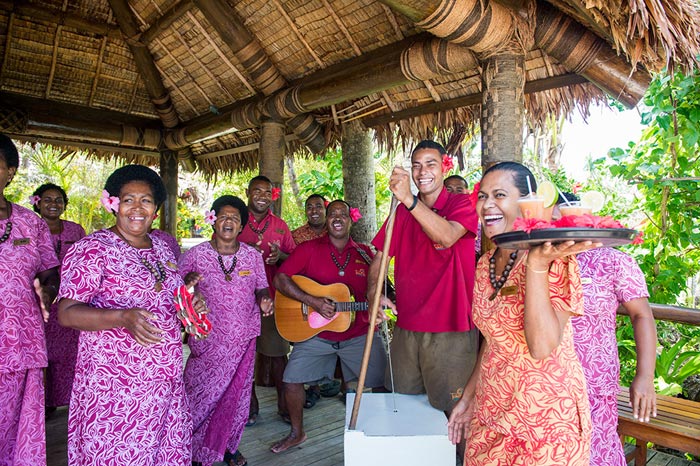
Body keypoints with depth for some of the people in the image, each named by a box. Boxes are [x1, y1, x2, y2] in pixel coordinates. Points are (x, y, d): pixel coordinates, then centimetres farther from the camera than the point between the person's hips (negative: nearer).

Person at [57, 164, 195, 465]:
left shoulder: (162, 248, 11)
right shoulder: (93, 248, -9)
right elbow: (66, 313, -14)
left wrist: (189, 304, 3)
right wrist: (122, 318, -30)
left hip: (165, 376, 6)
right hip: (115, 380, -6)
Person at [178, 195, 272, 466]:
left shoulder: (253, 256, 1)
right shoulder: (195, 255, -5)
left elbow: (261, 289, 9)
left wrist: (264, 300, -12)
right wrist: (187, 282, -22)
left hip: (243, 338, 2)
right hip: (207, 339, -2)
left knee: (236, 395, 13)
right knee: (201, 394, 5)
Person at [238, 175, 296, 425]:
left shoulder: (280, 225, 11)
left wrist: (280, 255, -9)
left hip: (273, 296, 1)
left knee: (278, 352, 4)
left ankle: (283, 404, 18)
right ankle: (250, 405, 22)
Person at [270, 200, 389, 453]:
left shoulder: (365, 253, 4)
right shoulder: (309, 249, -5)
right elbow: (280, 279, -11)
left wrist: (380, 301, -11)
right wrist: (312, 301, -21)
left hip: (359, 334, 1)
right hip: (315, 334, -1)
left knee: (382, 385, -1)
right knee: (291, 381, -3)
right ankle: (297, 433, 25)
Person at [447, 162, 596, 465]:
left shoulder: (554, 259, -17)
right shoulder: (485, 265, 2)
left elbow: (542, 348, -28)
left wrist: (537, 264, -33)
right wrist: (468, 398, 14)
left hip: (544, 419, -6)